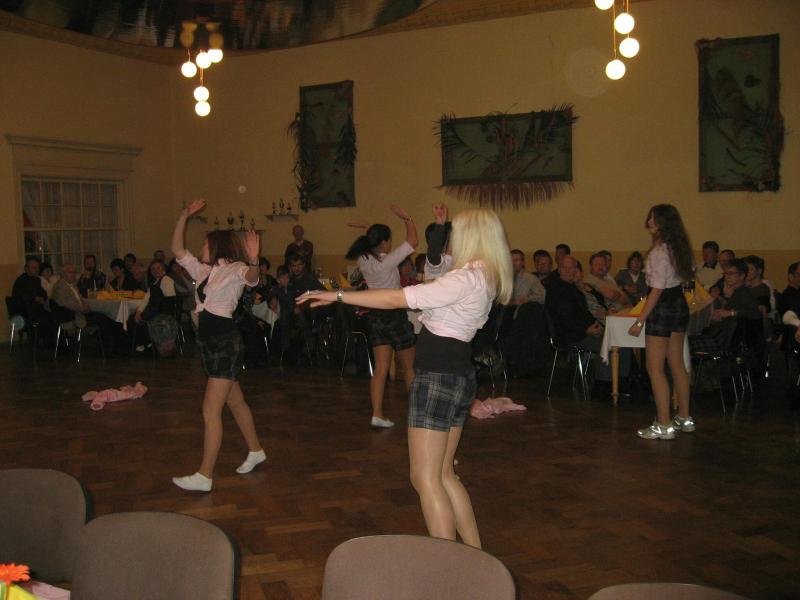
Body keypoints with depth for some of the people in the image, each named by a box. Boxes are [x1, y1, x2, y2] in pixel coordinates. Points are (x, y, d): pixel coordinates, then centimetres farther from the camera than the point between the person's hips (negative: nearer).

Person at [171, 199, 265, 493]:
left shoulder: (235, 269, -9)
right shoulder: (204, 271, 15)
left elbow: (251, 277, -31)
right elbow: (177, 249, 16)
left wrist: (253, 261, -53)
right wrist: (184, 215, 7)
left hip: (227, 342, -9)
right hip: (209, 340, 9)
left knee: (211, 409, -10)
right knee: (235, 402, 19)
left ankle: (204, 476, -8)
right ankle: (255, 451, 34)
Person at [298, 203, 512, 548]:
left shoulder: (466, 278, -18)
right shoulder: (484, 276, 11)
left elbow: (397, 299, -21)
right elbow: (436, 268, 29)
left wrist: (338, 296, -16)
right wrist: (439, 230, 14)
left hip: (438, 376, -10)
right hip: (458, 375, 10)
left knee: (425, 478, -4)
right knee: (443, 475, 16)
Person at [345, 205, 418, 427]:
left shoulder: (363, 261, 0)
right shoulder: (387, 261, -19)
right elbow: (412, 241, -14)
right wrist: (406, 218, -3)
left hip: (375, 315, 6)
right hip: (395, 314, -6)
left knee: (380, 367, 6)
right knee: (409, 366, 10)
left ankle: (377, 414, 0)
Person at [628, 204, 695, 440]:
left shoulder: (660, 250, -19)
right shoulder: (679, 246, 7)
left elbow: (657, 289, -21)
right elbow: (684, 278, 14)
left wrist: (640, 321, -19)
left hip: (663, 307, -9)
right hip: (680, 305, 9)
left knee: (655, 368, -2)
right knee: (677, 364, 17)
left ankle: (664, 425, 0)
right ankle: (684, 418, 27)